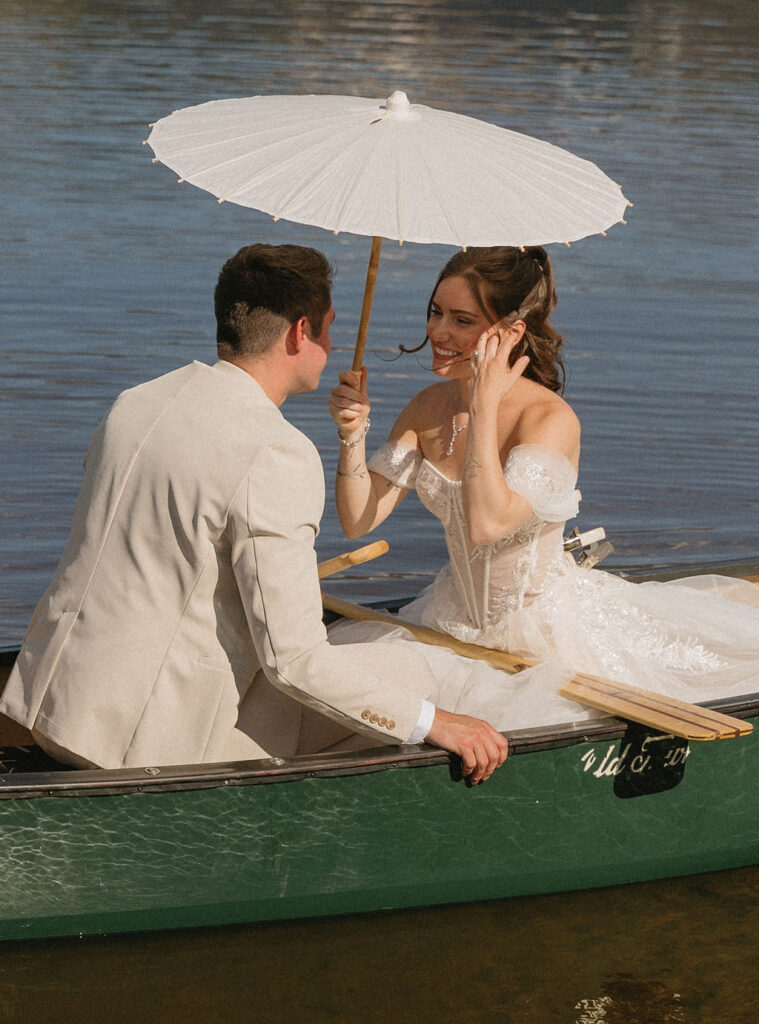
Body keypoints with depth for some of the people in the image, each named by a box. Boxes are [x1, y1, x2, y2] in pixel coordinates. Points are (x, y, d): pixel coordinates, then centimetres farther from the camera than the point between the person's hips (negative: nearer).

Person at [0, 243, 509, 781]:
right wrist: (432, 722, -10)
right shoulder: (277, 455, -19)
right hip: (155, 733, -9)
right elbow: (293, 659, -20)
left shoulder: (135, 402, 7)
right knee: (407, 671, 3)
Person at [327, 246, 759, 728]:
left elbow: (486, 524, -37)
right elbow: (359, 520, -4)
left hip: (546, 630, -6)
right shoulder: (429, 407, -3)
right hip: (458, 623, 6)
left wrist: (483, 406, -32)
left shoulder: (551, 420, -22)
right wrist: (354, 434, -20)